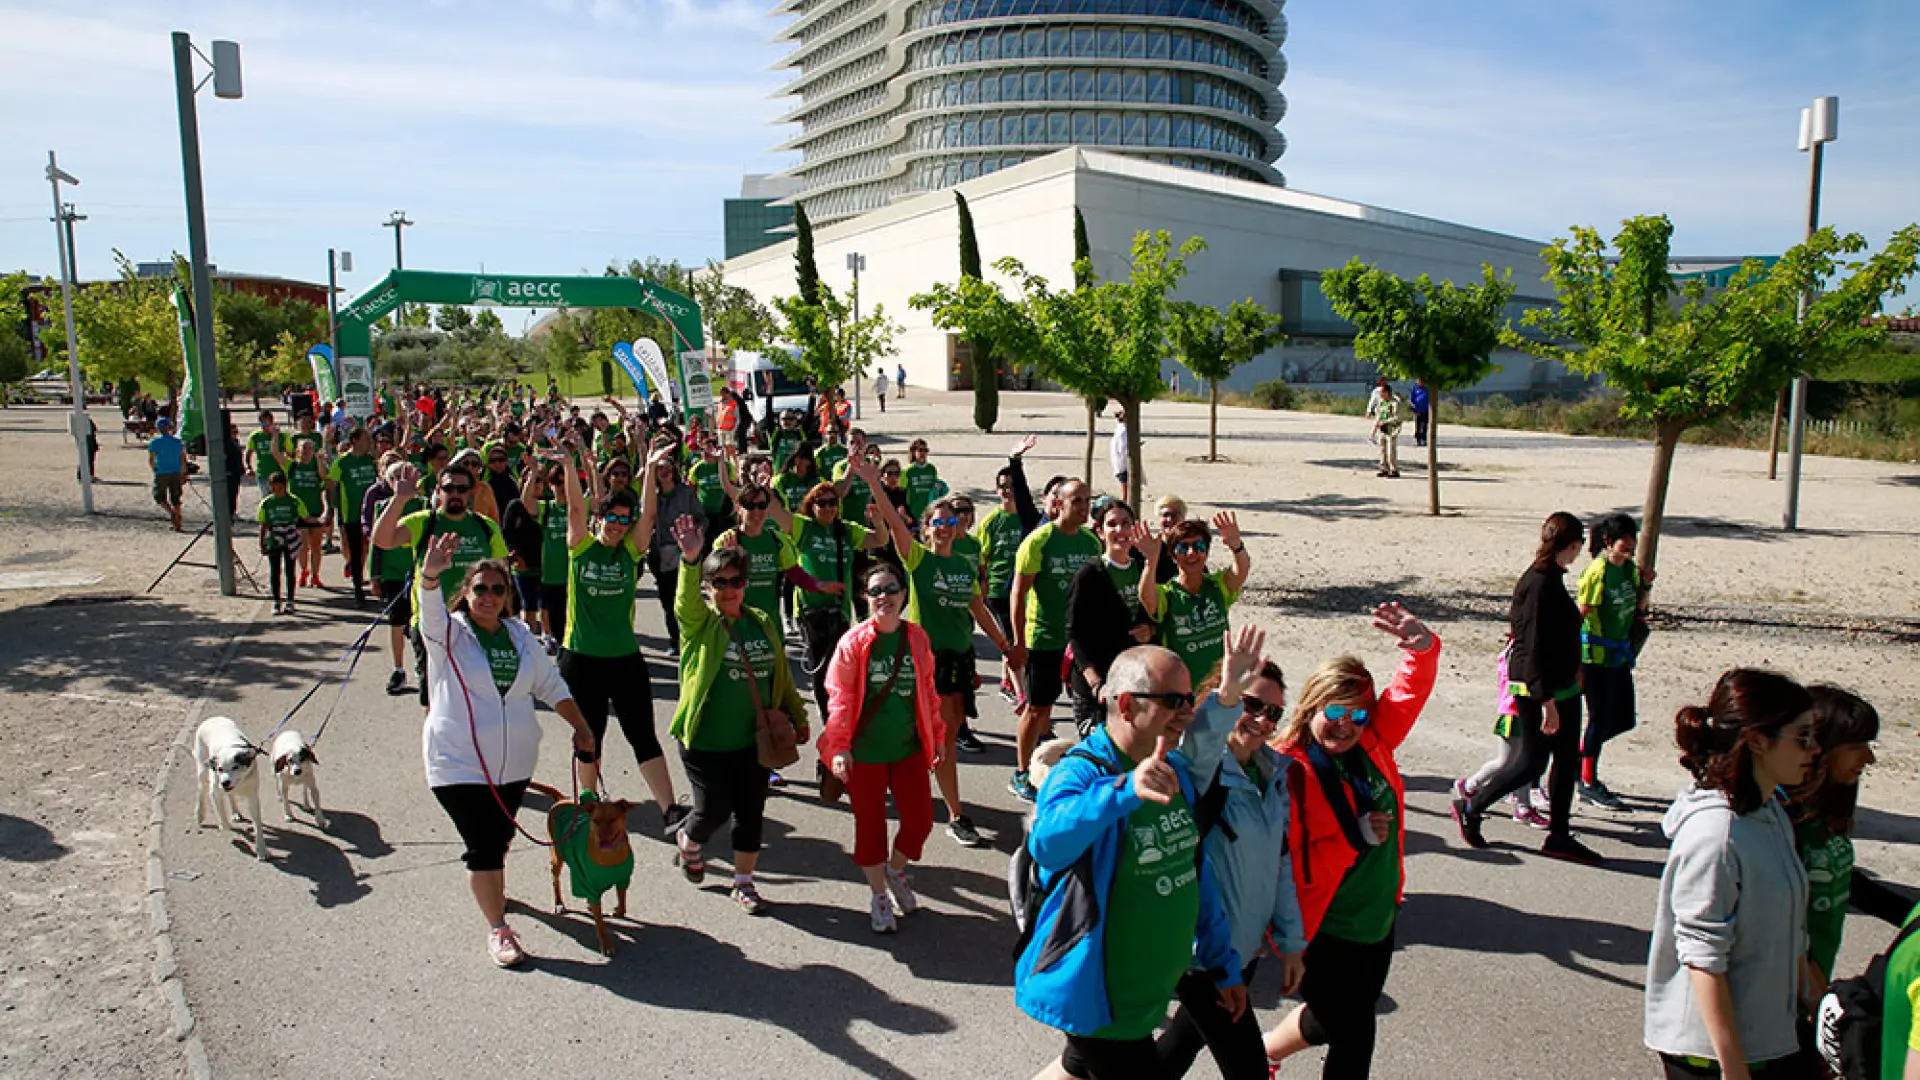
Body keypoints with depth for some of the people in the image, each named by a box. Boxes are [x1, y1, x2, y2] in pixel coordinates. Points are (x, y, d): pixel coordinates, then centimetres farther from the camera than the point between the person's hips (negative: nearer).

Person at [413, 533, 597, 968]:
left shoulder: (520, 635, 6)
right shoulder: (449, 633, -8)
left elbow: (550, 685, 14)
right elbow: (431, 613, -32)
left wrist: (582, 728, 9)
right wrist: (430, 576, -52)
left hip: (514, 763, 5)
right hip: (460, 764, -4)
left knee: (501, 838, 17)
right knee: (483, 847, -7)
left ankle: (493, 891, 44)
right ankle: (497, 929, 5)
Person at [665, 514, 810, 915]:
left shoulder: (762, 622, 5)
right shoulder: (699, 622, -8)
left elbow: (781, 675, 12)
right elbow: (687, 600, -31)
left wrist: (797, 717, 11)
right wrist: (690, 559, -49)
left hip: (752, 741, 4)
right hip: (705, 742, -4)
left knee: (751, 813, 9)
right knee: (714, 810, 4)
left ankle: (744, 883, 27)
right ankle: (688, 841, 39)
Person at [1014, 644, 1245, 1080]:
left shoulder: (1175, 770, 1)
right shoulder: (1080, 773, -24)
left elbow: (1196, 871, 11)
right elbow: (1047, 843, -47)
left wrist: (1222, 963, 15)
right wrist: (1125, 790, -60)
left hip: (1147, 990, 8)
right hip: (1099, 998, -8)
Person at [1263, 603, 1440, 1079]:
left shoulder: (1371, 745, -4)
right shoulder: (1289, 772, -22)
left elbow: (1410, 691, 3)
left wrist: (1422, 647, -15)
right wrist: (1354, 837, -25)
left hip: (1379, 921, 7)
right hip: (1323, 932, -7)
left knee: (1340, 1022, 24)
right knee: (1353, 1039, 4)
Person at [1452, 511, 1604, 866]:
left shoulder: (1552, 579, 8)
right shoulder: (1539, 584, -21)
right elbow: (1535, 647, -24)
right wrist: (1546, 700, -24)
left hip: (1561, 686, 10)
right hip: (1538, 690, -10)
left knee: (1567, 760, 13)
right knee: (1532, 762, 1)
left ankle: (1559, 836, 22)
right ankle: (1470, 807, 17)